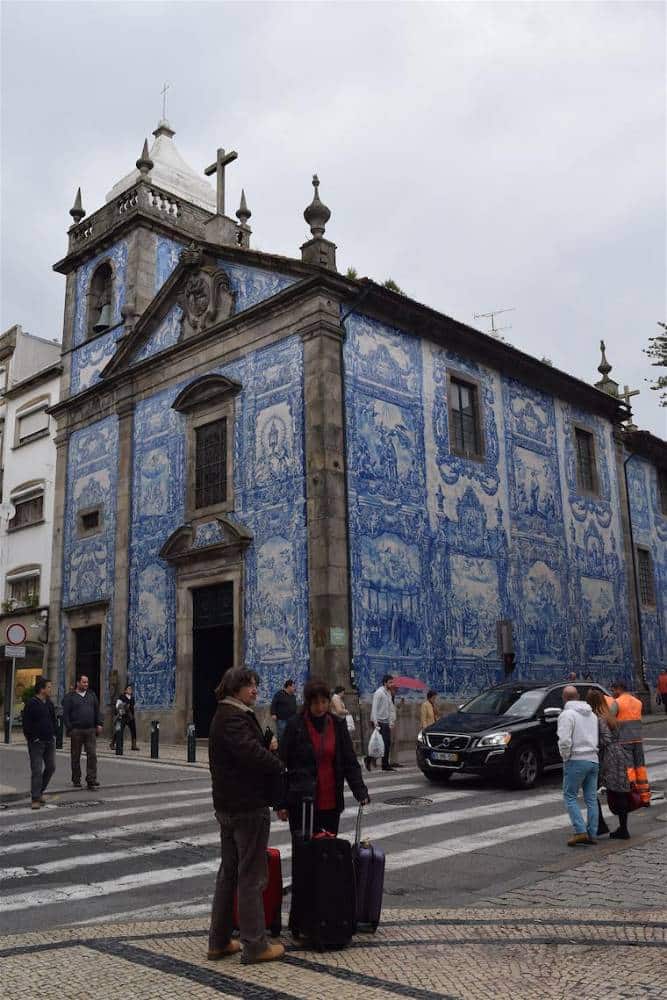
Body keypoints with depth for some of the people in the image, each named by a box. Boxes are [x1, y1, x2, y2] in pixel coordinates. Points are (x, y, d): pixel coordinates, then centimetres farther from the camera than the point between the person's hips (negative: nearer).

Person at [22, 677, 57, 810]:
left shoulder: (49, 703, 11)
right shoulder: (31, 704, -12)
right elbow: (26, 724, -14)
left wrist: (53, 734, 10)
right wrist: (33, 738, -16)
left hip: (49, 741, 7)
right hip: (36, 743, -7)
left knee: (51, 767, 10)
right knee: (37, 770, -5)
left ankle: (39, 792, 26)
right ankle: (35, 799, 0)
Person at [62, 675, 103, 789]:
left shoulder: (92, 695, 14)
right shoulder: (70, 697, 2)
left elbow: (97, 710, 16)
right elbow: (65, 714, -2)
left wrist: (99, 724, 5)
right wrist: (69, 728, -10)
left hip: (90, 730, 3)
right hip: (76, 731, -3)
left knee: (92, 755, -5)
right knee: (75, 756, 6)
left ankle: (91, 780, -5)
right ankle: (76, 780, 17)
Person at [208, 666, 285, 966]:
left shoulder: (224, 716, 15)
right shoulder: (234, 718, -19)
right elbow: (254, 753, -30)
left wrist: (270, 756, -2)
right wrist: (279, 764, -13)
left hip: (228, 806, 10)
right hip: (248, 807, -10)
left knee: (229, 872, 17)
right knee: (252, 876, 0)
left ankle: (219, 941, 26)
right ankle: (254, 946, 10)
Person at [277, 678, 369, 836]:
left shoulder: (338, 725, 3)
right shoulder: (295, 726, -5)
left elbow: (350, 762, 4)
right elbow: (282, 765, -3)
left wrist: (361, 792, -9)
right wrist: (281, 803, -6)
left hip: (331, 803, 3)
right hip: (301, 804, -3)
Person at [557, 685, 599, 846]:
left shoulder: (566, 714, -10)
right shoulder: (592, 714, 14)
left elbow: (564, 740, -20)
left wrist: (565, 756, -6)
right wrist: (593, 751, 15)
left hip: (576, 760, -7)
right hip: (593, 759, 7)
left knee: (570, 797, 1)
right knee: (591, 799, 10)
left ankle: (580, 831, -9)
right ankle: (592, 834, 11)